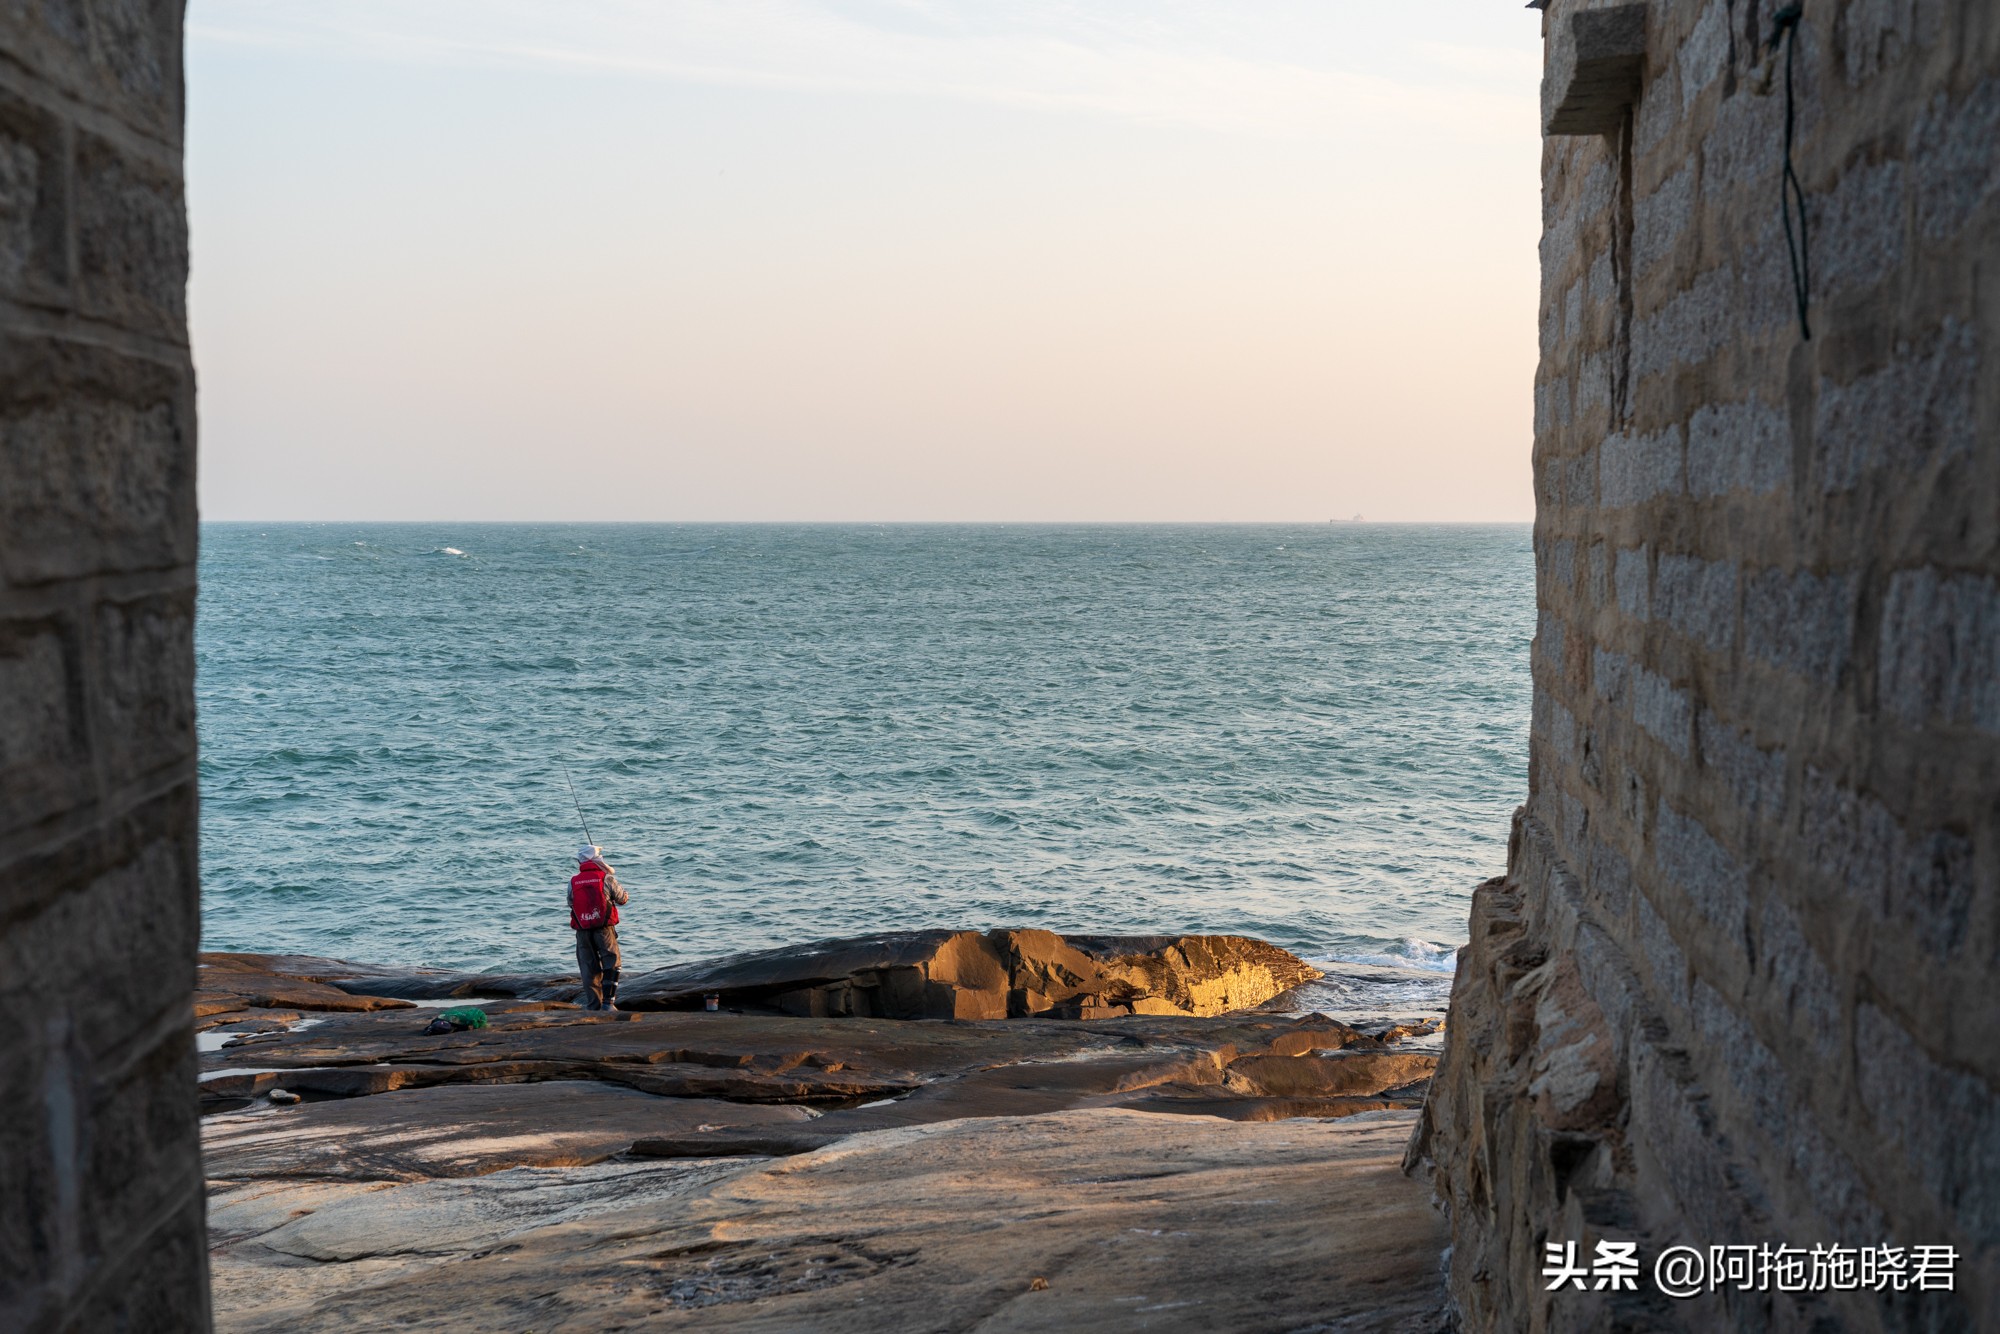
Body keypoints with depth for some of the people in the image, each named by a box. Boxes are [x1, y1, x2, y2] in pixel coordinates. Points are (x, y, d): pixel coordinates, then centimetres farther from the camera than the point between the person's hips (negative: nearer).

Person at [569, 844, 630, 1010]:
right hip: (604, 929, -3)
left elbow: (571, 904, 10)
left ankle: (593, 1005, 11)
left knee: (589, 969, 10)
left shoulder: (573, 882, 0)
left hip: (583, 932, 3)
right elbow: (623, 899, 6)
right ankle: (608, 1001, -2)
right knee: (611, 964, 7)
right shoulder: (607, 879, -6)